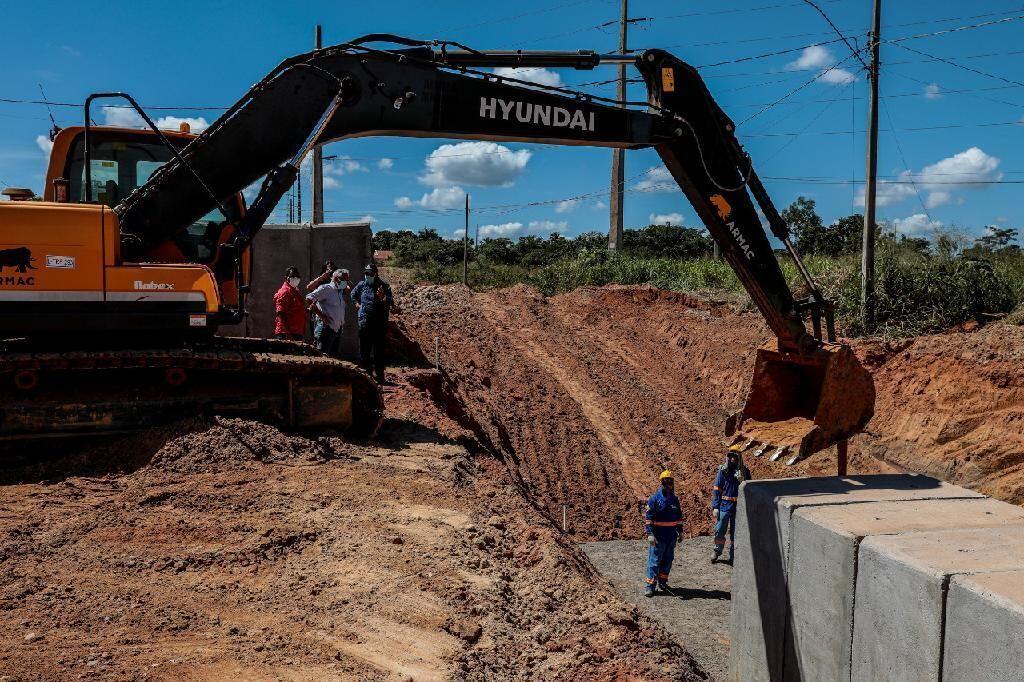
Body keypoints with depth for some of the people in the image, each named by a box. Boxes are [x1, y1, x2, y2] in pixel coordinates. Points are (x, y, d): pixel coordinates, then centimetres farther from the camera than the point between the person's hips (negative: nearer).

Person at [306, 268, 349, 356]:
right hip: (327, 327, -9)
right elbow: (309, 298, -17)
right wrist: (320, 315, -19)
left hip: (338, 329, 9)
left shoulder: (341, 292, 19)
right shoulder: (325, 289, -6)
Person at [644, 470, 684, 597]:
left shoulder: (674, 499, 10)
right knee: (654, 561, -4)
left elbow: (679, 516, 21)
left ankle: (662, 581, 27)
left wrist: (680, 531, 19)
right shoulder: (655, 498, -8)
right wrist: (650, 534, -17)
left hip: (672, 536, 6)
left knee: (668, 560, 14)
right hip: (659, 536, -6)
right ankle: (650, 586, -2)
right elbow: (648, 517, -11)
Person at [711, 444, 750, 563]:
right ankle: (717, 552, 22)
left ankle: (733, 555, 20)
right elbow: (716, 490, 1)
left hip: (738, 507, 0)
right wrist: (715, 506, -4)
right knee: (719, 531, 1)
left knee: (735, 532, 8)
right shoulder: (722, 470, 0)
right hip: (724, 505, 0)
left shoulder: (744, 472, 1)